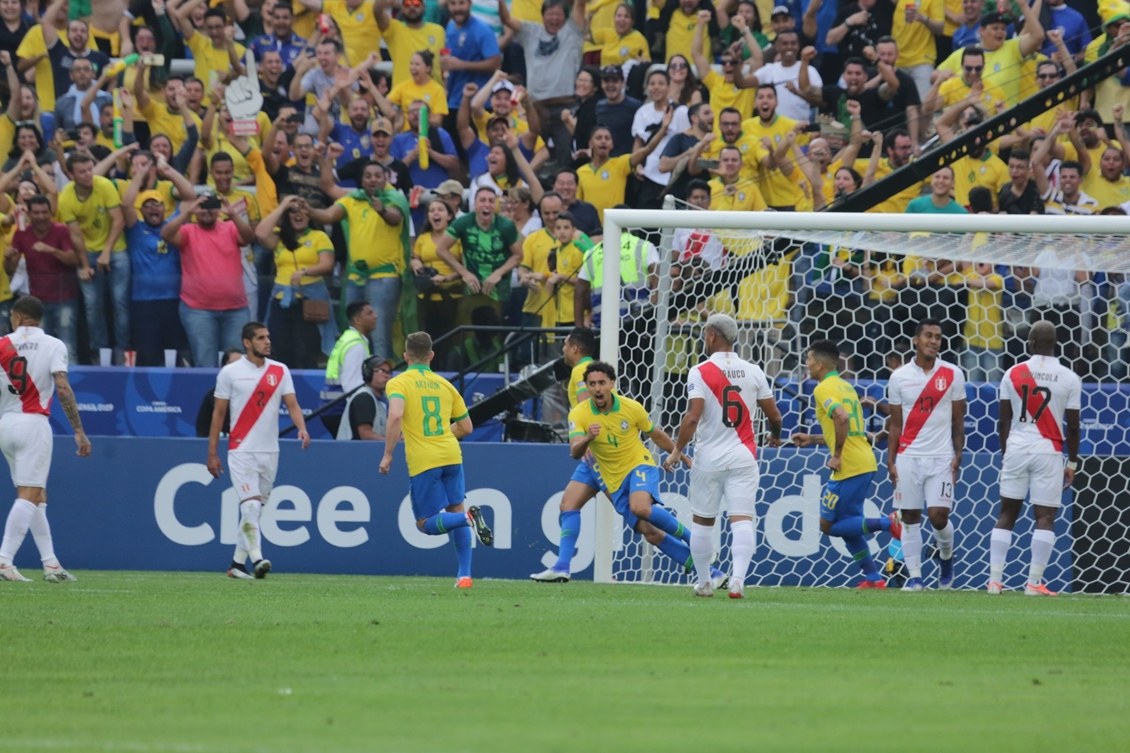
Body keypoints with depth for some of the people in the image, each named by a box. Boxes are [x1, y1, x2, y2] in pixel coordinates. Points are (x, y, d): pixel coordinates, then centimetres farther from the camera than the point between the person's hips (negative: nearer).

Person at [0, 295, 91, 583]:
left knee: (36, 495, 13)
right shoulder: (54, 346, -1)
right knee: (28, 496, -7)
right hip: (34, 424, -4)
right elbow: (62, 389, -11)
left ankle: (50, 562, 11)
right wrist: (79, 431, -10)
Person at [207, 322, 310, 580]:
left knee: (255, 510, 8)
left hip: (269, 451, 4)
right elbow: (218, 413, 2)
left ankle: (237, 563, 16)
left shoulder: (280, 371, 7)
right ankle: (257, 559, -21)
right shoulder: (229, 373, -2)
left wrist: (302, 429, -19)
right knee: (250, 506, -17)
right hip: (241, 450, -4)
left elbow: (292, 405, 2)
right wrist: (212, 454, 0)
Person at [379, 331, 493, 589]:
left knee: (426, 523, 4)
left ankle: (467, 517, -24)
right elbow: (466, 427, 19)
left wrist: (388, 455, -13)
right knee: (455, 509, 15)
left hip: (422, 461, -4)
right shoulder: (444, 384, 14)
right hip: (451, 454, 4)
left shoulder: (398, 383, -1)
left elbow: (395, 415, -20)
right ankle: (464, 574, 8)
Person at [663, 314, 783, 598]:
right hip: (743, 457, 2)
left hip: (709, 457, -2)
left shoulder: (700, 372, -7)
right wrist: (775, 435, 31)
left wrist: (677, 451, -7)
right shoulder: (753, 372, 3)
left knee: (702, 521, 12)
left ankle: (703, 582, 19)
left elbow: (693, 417, -15)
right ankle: (738, 579, -19)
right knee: (742, 519, -3)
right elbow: (774, 415, 10)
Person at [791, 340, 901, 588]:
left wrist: (837, 456, -19)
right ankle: (873, 578, 12)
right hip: (865, 463, 9)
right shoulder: (845, 386, 20)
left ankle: (886, 523, -12)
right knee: (847, 524, 16)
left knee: (828, 525, -2)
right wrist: (813, 439, 29)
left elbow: (842, 418, -27)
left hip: (849, 466, -9)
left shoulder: (824, 389, -9)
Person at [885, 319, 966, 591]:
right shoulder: (899, 377, 4)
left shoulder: (952, 374, 2)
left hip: (941, 457, -1)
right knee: (910, 518, 1)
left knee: (938, 515, -10)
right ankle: (914, 576, 7)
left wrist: (957, 456, -2)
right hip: (908, 457, 1)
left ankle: (946, 558, 20)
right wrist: (890, 461, 1)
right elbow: (895, 423, 7)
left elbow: (958, 420, 6)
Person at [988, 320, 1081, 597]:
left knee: (1006, 514, 9)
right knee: (1045, 517, 2)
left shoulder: (1013, 374, 2)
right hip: (1048, 450, -2)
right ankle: (1034, 583, -5)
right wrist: (1072, 463, 10)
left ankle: (995, 580, 6)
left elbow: (1004, 421, 6)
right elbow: (1072, 426, 0)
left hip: (1016, 449, 2)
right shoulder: (1069, 379, -2)